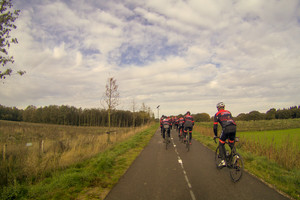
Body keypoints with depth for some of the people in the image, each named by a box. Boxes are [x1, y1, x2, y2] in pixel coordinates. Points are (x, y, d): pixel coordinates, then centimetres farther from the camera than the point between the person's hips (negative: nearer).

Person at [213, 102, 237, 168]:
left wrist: (215, 135, 25)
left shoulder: (217, 114, 15)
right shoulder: (228, 112, 29)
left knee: (221, 144, 10)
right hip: (234, 128, 5)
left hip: (226, 129, -4)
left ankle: (223, 161, 2)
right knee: (232, 144, 23)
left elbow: (215, 126, 13)